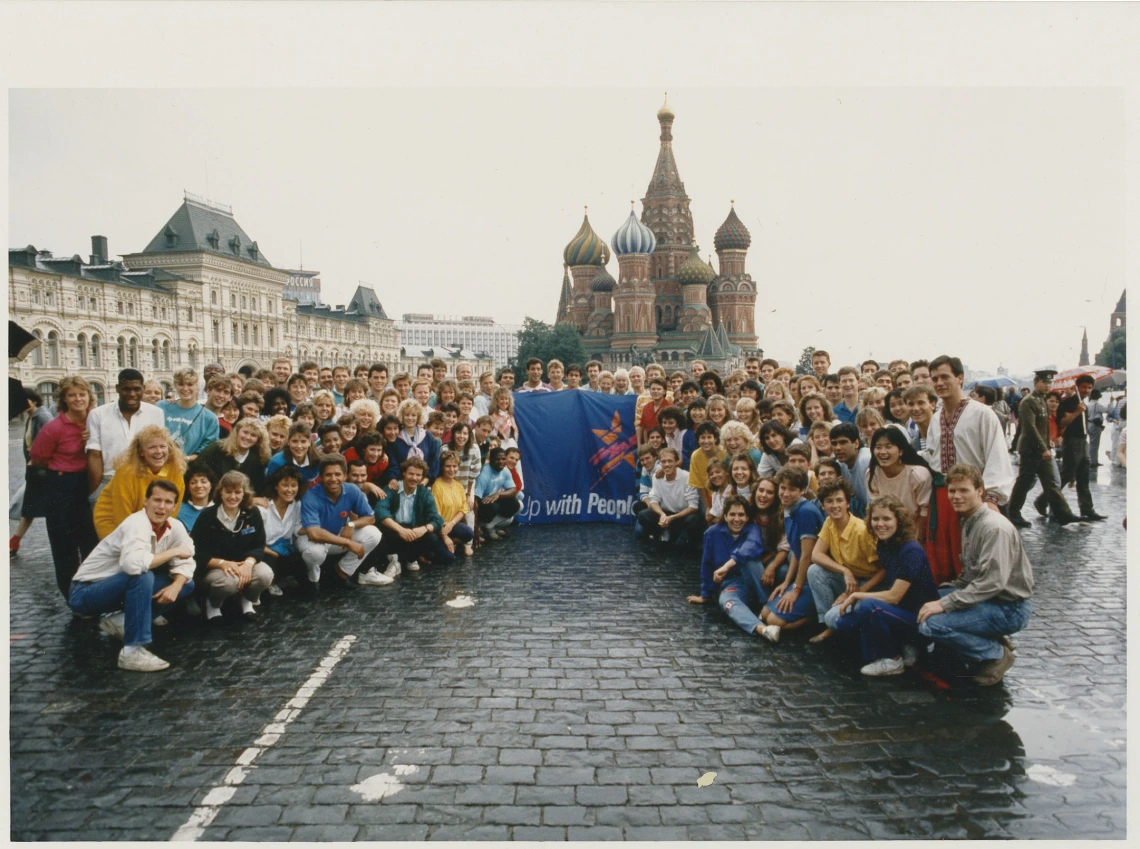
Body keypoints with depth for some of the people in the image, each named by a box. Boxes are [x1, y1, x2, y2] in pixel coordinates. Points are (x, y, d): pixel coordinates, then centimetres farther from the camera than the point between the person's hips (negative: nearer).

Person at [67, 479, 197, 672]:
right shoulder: (137, 525, -28)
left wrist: (176, 586, -22)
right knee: (141, 575, -34)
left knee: (187, 584, -1)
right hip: (85, 592, -8)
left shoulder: (175, 527, -5)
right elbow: (132, 563, -46)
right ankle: (132, 652, -31)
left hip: (122, 589, 8)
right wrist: (173, 551, -32)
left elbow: (185, 562, -2)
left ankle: (120, 620, 0)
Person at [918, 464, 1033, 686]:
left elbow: (992, 582, -26)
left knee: (931, 624, -23)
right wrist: (944, 591, 2)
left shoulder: (995, 528, -19)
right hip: (986, 600, 10)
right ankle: (993, 642, 10)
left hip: (1009, 608, -10)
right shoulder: (969, 523, 11)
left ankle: (997, 654, -4)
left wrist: (945, 604, -25)